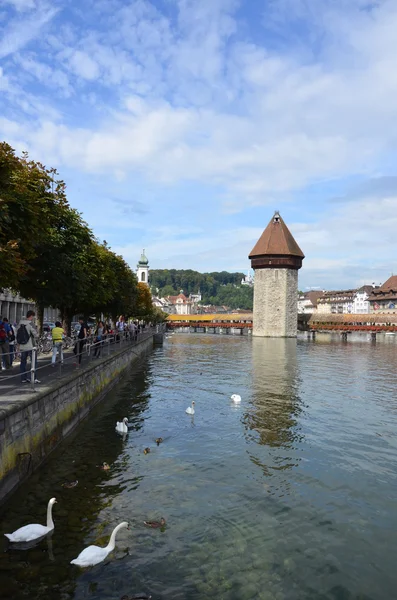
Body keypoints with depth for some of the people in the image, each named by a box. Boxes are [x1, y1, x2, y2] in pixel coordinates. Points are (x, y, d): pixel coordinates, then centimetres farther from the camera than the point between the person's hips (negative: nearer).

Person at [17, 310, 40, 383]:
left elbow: (17, 334, 8)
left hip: (22, 346, 6)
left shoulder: (20, 323, 4)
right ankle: (34, 378, -2)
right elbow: (36, 335, -14)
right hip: (30, 347, -6)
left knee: (23, 362, 11)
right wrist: (35, 338, 7)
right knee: (34, 362, 1)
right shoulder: (30, 324, -16)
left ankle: (23, 378, 14)